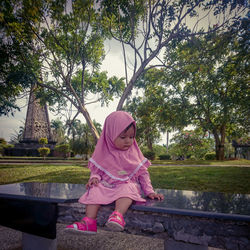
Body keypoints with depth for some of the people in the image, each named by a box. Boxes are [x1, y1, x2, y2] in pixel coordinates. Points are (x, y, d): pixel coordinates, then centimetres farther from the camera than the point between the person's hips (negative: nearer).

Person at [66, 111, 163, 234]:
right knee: (95, 189, -27)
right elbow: (96, 170, 12)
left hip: (127, 184, -1)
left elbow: (143, 173, 9)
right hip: (106, 185, 1)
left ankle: (118, 215, -50)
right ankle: (89, 221, -30)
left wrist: (149, 191, 0)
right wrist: (94, 177, -11)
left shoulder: (134, 152, 5)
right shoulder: (104, 152, 3)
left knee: (127, 189, -34)